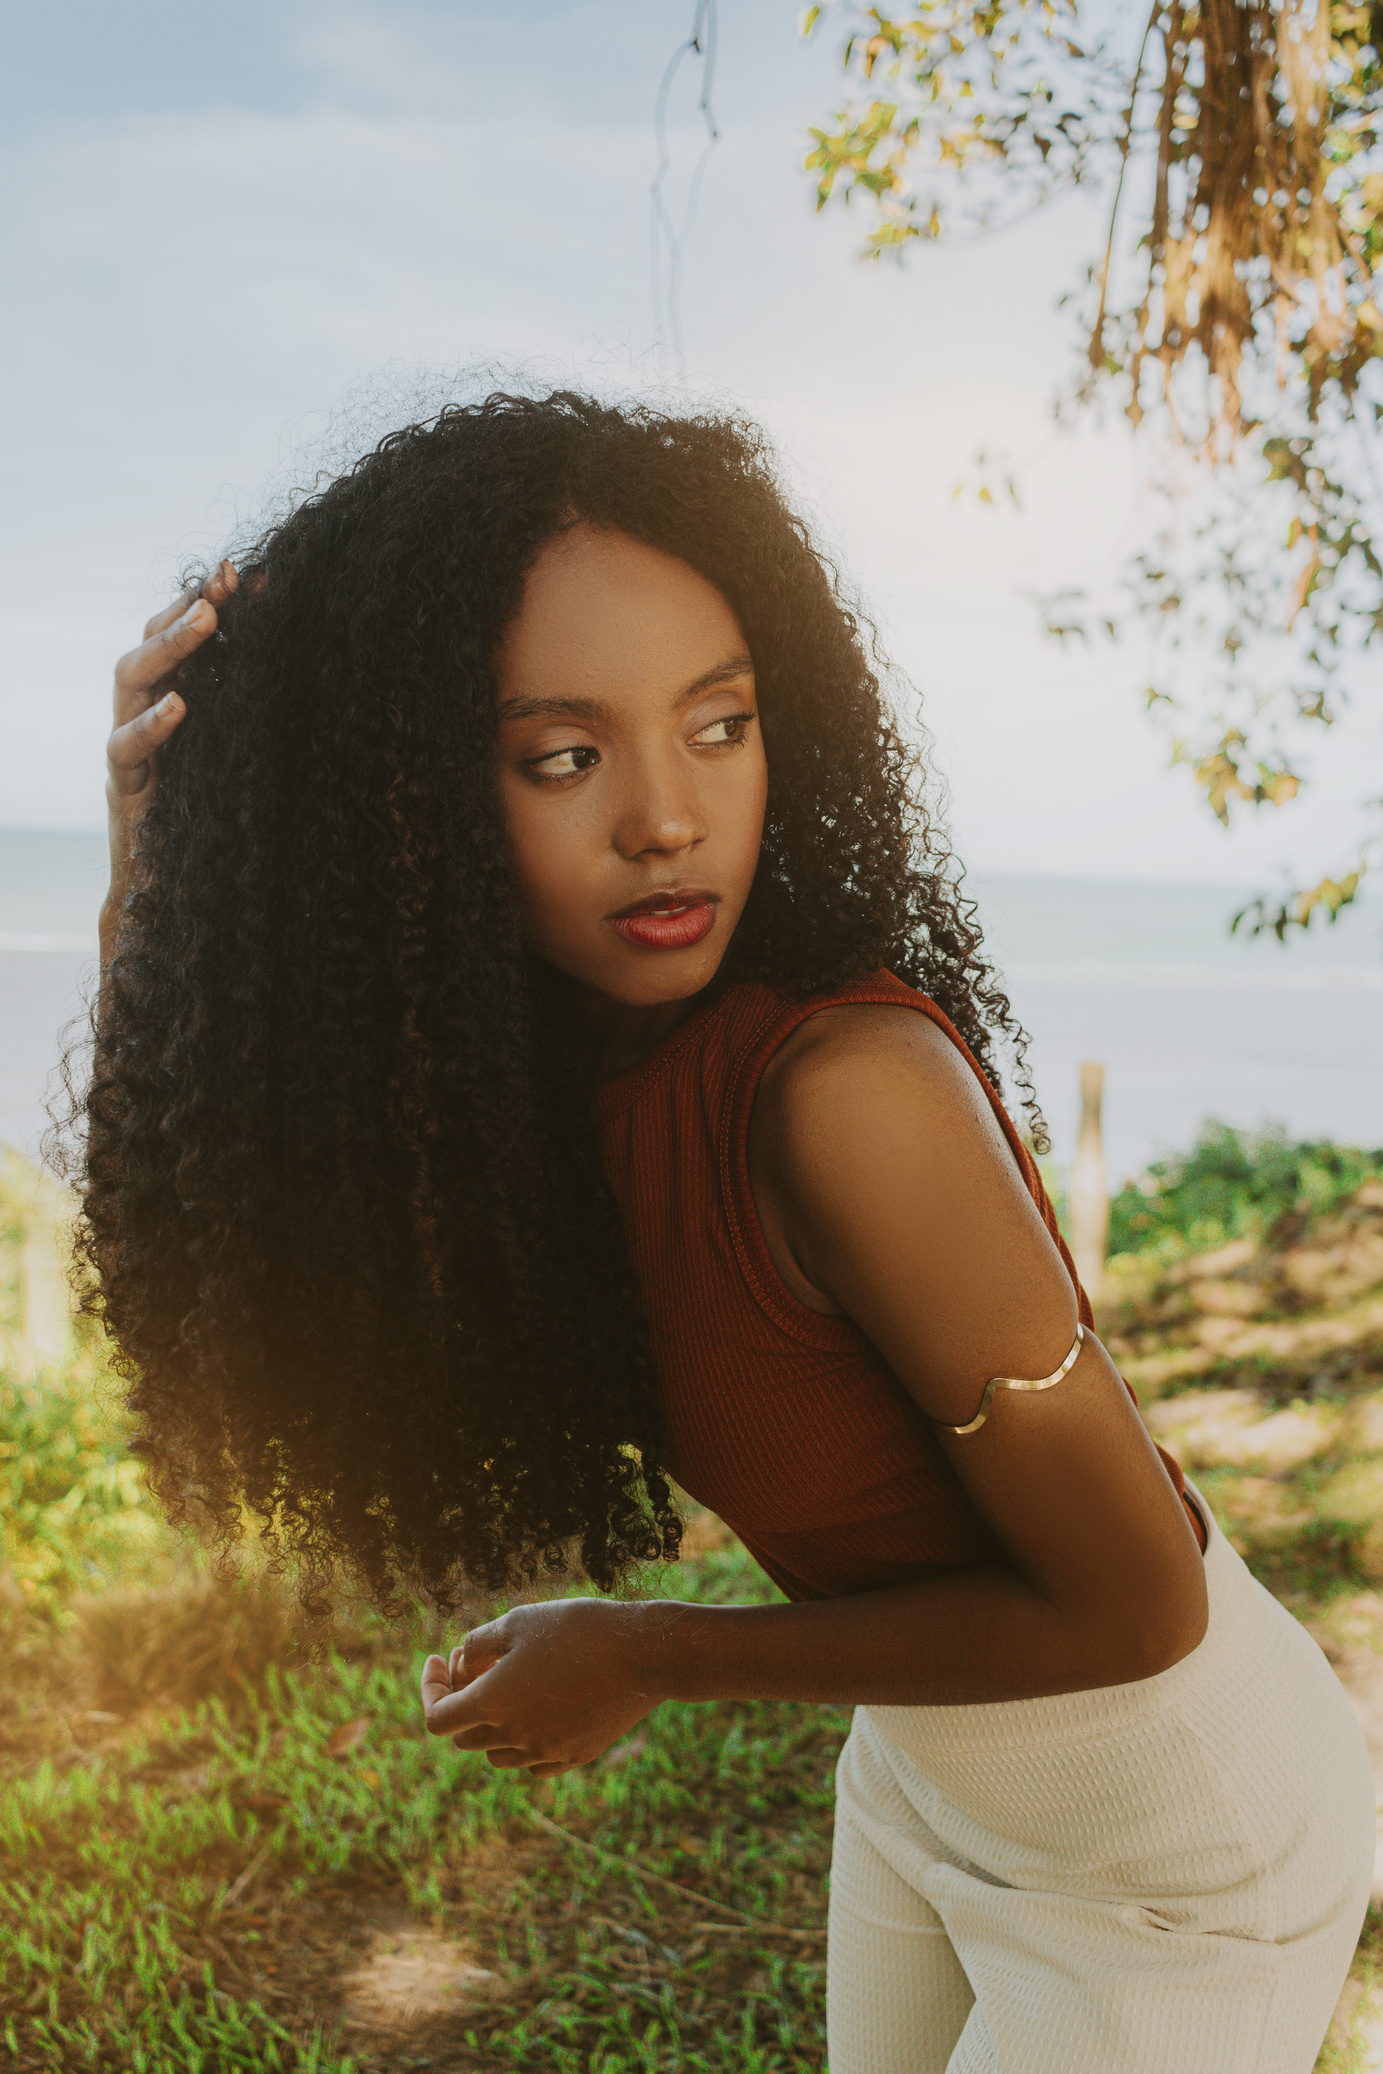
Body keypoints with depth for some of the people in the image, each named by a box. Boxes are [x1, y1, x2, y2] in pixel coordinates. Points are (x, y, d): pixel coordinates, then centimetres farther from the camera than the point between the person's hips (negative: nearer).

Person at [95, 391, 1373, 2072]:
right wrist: (155, 870, -20)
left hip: (1175, 1848, -6)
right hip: (919, 1770, 6)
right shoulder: (527, 1069, -13)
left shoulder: (848, 1085, -35)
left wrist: (651, 1657, -19)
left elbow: (1134, 1604, -25)